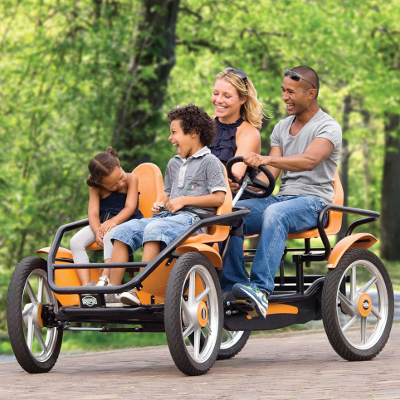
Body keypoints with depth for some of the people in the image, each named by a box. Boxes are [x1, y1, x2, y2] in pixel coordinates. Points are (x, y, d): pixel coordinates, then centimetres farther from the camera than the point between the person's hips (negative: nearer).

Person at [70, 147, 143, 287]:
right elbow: (93, 213, -8)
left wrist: (114, 221, -32)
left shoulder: (131, 179, -5)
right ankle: (86, 284, -25)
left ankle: (105, 278, -42)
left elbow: (130, 207, -13)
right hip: (103, 223, 4)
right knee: (76, 241, -18)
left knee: (110, 233, -39)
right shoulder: (96, 189, 1)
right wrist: (97, 232, -29)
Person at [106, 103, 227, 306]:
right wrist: (161, 204, 8)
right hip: (166, 215, 8)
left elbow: (219, 198, -7)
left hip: (192, 217, -8)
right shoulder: (174, 164, 27)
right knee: (123, 230, -14)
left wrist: (184, 200, -9)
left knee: (154, 229, -37)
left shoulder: (210, 162, 2)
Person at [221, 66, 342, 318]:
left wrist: (267, 159, -39)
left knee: (275, 213, -39)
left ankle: (262, 288, -47)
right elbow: (270, 174, 10)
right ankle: (233, 283, -16)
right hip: (283, 197, 7)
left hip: (314, 200, -6)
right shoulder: (282, 128, 17)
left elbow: (309, 160, -25)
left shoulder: (328, 127, -5)